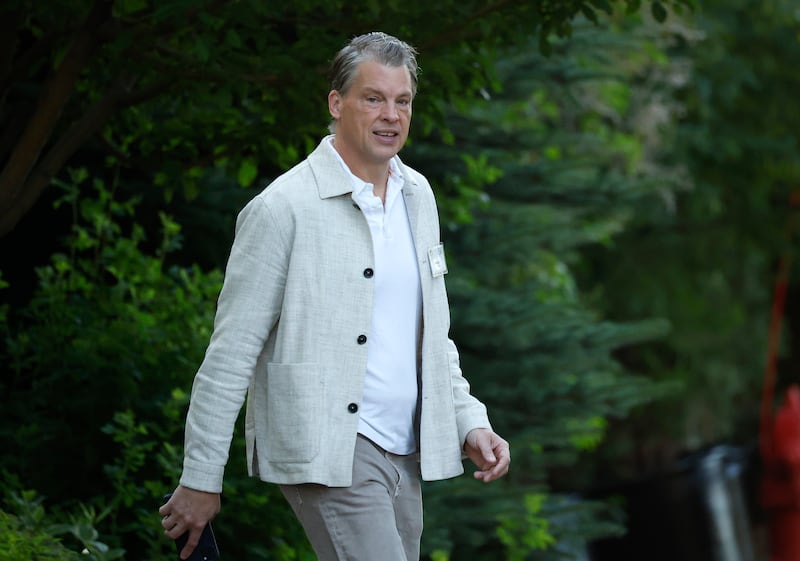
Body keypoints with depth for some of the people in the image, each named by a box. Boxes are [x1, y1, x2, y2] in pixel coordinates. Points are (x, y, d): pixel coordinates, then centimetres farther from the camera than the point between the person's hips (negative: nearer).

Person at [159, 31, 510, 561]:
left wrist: (470, 422, 10)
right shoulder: (283, 207, -9)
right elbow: (231, 351, -9)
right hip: (325, 452, -7)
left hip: (404, 453, 8)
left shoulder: (417, 195, 13)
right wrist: (201, 478, -9)